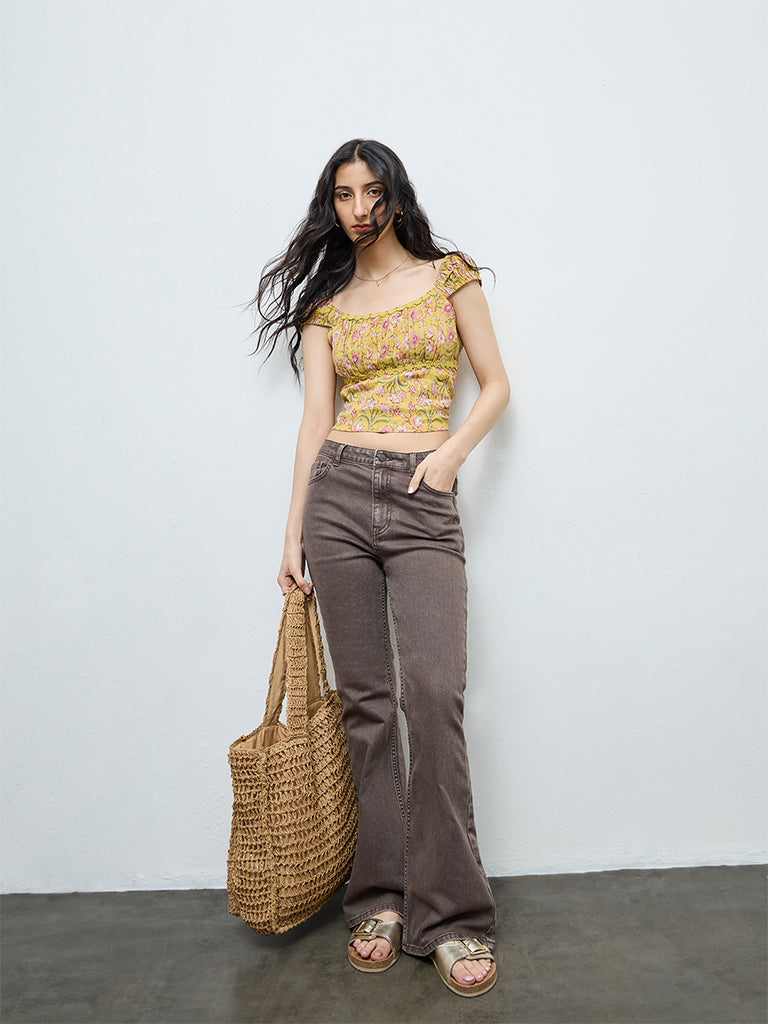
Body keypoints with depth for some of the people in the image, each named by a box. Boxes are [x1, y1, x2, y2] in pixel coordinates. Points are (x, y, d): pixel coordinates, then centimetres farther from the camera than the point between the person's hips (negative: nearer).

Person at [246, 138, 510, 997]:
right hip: (339, 492, 2)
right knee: (366, 701, 3)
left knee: (434, 693, -14)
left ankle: (450, 916, 2)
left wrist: (452, 450, -8)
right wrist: (293, 532, 4)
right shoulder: (325, 304, 16)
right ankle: (380, 901, 16)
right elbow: (316, 418, 10)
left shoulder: (448, 276, 13)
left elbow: (496, 386, 10)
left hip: (423, 501, -2)